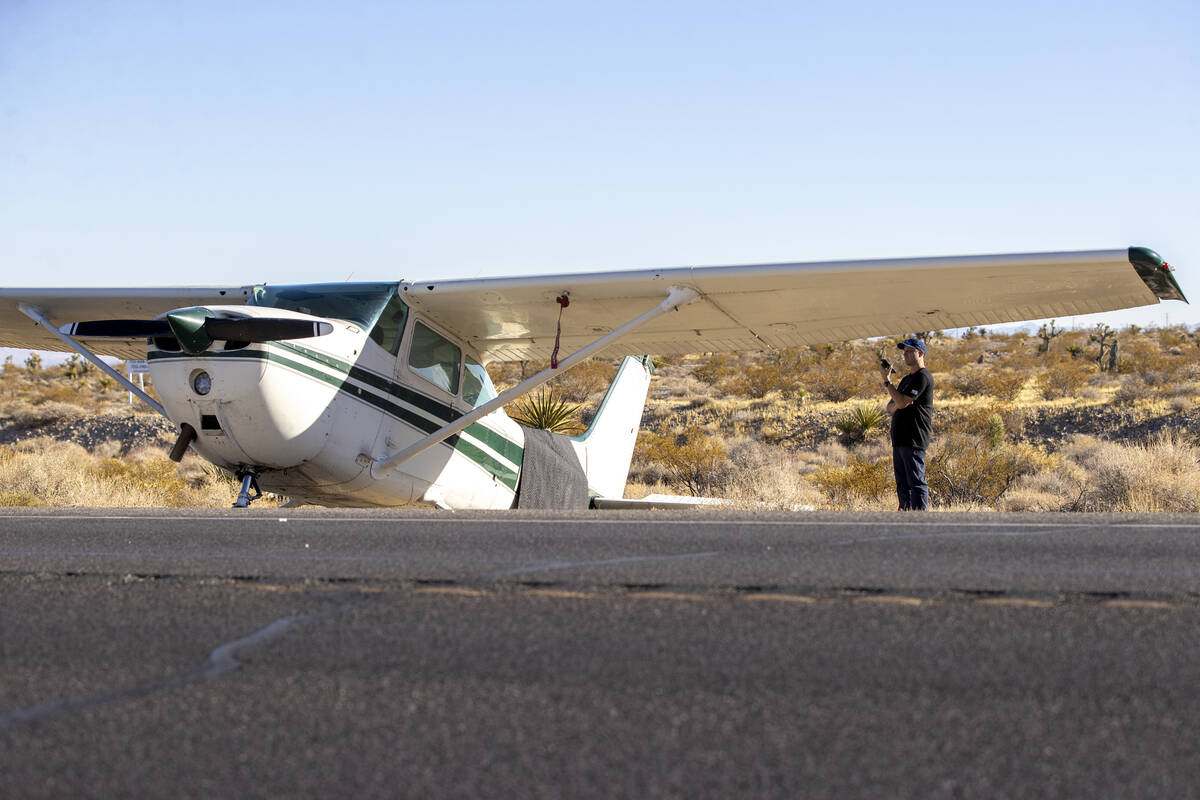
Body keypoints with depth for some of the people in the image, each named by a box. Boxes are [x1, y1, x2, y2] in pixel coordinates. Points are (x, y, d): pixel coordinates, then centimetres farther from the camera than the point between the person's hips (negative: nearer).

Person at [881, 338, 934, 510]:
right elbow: (890, 408, 19)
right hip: (900, 440, 10)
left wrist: (887, 380, -9)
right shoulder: (906, 379, 23)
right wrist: (897, 405, -4)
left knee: (916, 482, -12)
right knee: (902, 484, 10)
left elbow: (902, 402, -17)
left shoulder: (923, 377, -8)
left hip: (914, 441, -10)